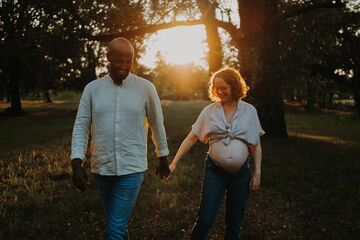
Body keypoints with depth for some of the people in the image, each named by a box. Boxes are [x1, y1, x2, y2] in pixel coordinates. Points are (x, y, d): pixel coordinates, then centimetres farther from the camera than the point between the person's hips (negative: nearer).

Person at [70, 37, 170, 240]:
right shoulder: (92, 89, 1)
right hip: (101, 169, 3)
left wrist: (163, 159, 13)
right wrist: (77, 163, -9)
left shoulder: (146, 88, -3)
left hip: (132, 169, -3)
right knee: (117, 222, 19)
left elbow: (157, 125, 6)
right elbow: (81, 127, 1)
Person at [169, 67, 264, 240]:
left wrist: (257, 173, 1)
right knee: (205, 220, -4)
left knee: (234, 224, 11)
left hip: (241, 173, 1)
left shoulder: (249, 111, -1)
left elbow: (256, 145, 4)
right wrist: (174, 163, -4)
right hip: (214, 171, -1)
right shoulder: (209, 111, -2)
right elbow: (191, 138, 0)